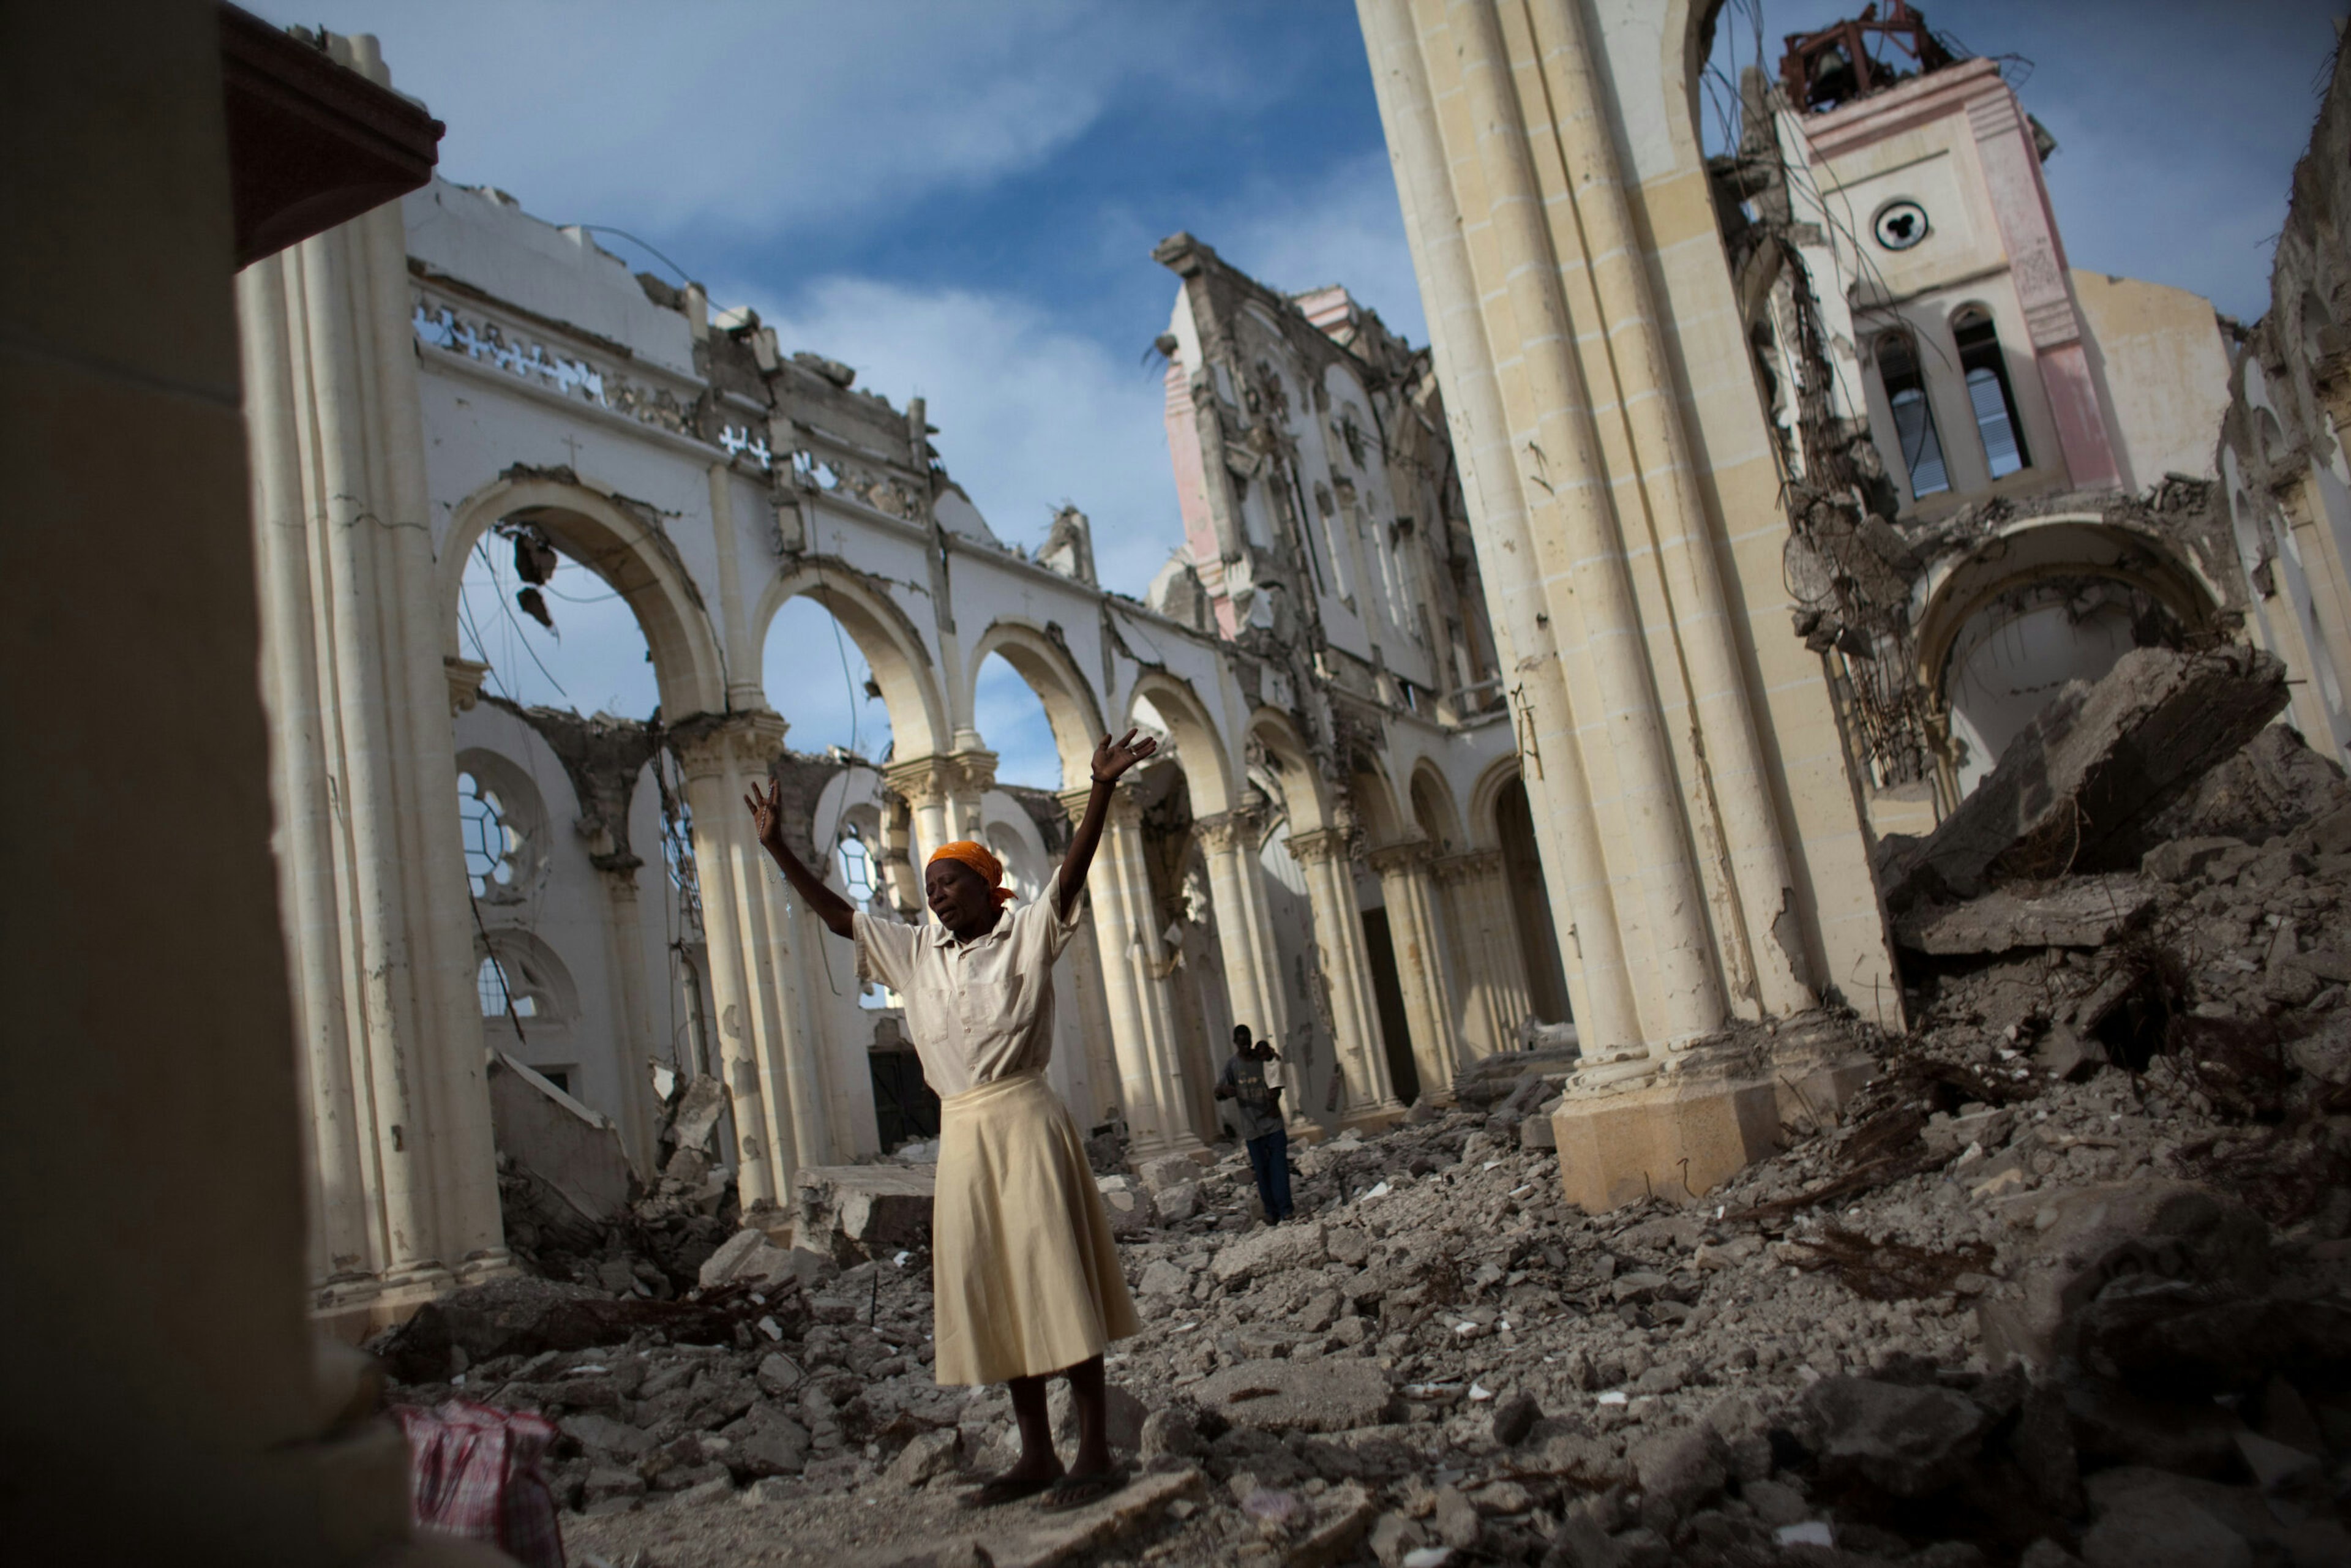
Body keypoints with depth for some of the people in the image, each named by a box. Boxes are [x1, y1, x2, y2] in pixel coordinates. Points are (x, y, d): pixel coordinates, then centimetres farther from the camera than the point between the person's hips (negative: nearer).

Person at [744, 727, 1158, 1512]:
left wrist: (1102, 789, -29)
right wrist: (778, 848, 9)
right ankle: (1036, 1455, 17)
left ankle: (1096, 1454, 1)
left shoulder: (1027, 934, -2)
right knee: (994, 1295, 8)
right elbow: (836, 914, 14)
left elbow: (1072, 870, -16)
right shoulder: (916, 953, 13)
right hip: (961, 1131, 6)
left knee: (1055, 1282, -5)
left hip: (1024, 1121, -6)